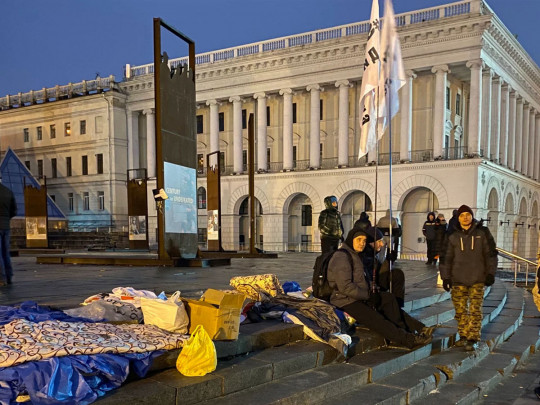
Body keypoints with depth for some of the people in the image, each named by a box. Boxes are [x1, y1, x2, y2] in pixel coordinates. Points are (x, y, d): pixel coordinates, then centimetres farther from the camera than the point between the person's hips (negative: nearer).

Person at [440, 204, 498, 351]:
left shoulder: (482, 233, 2)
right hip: (458, 279, 2)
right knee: (460, 310, 6)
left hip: (477, 279, -2)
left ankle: (473, 339, 2)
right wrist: (446, 277, 5)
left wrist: (490, 273, -2)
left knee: (475, 310, -4)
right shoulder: (453, 236, 6)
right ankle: (463, 336, 19)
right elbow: (447, 258, 9)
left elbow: (490, 253, 3)